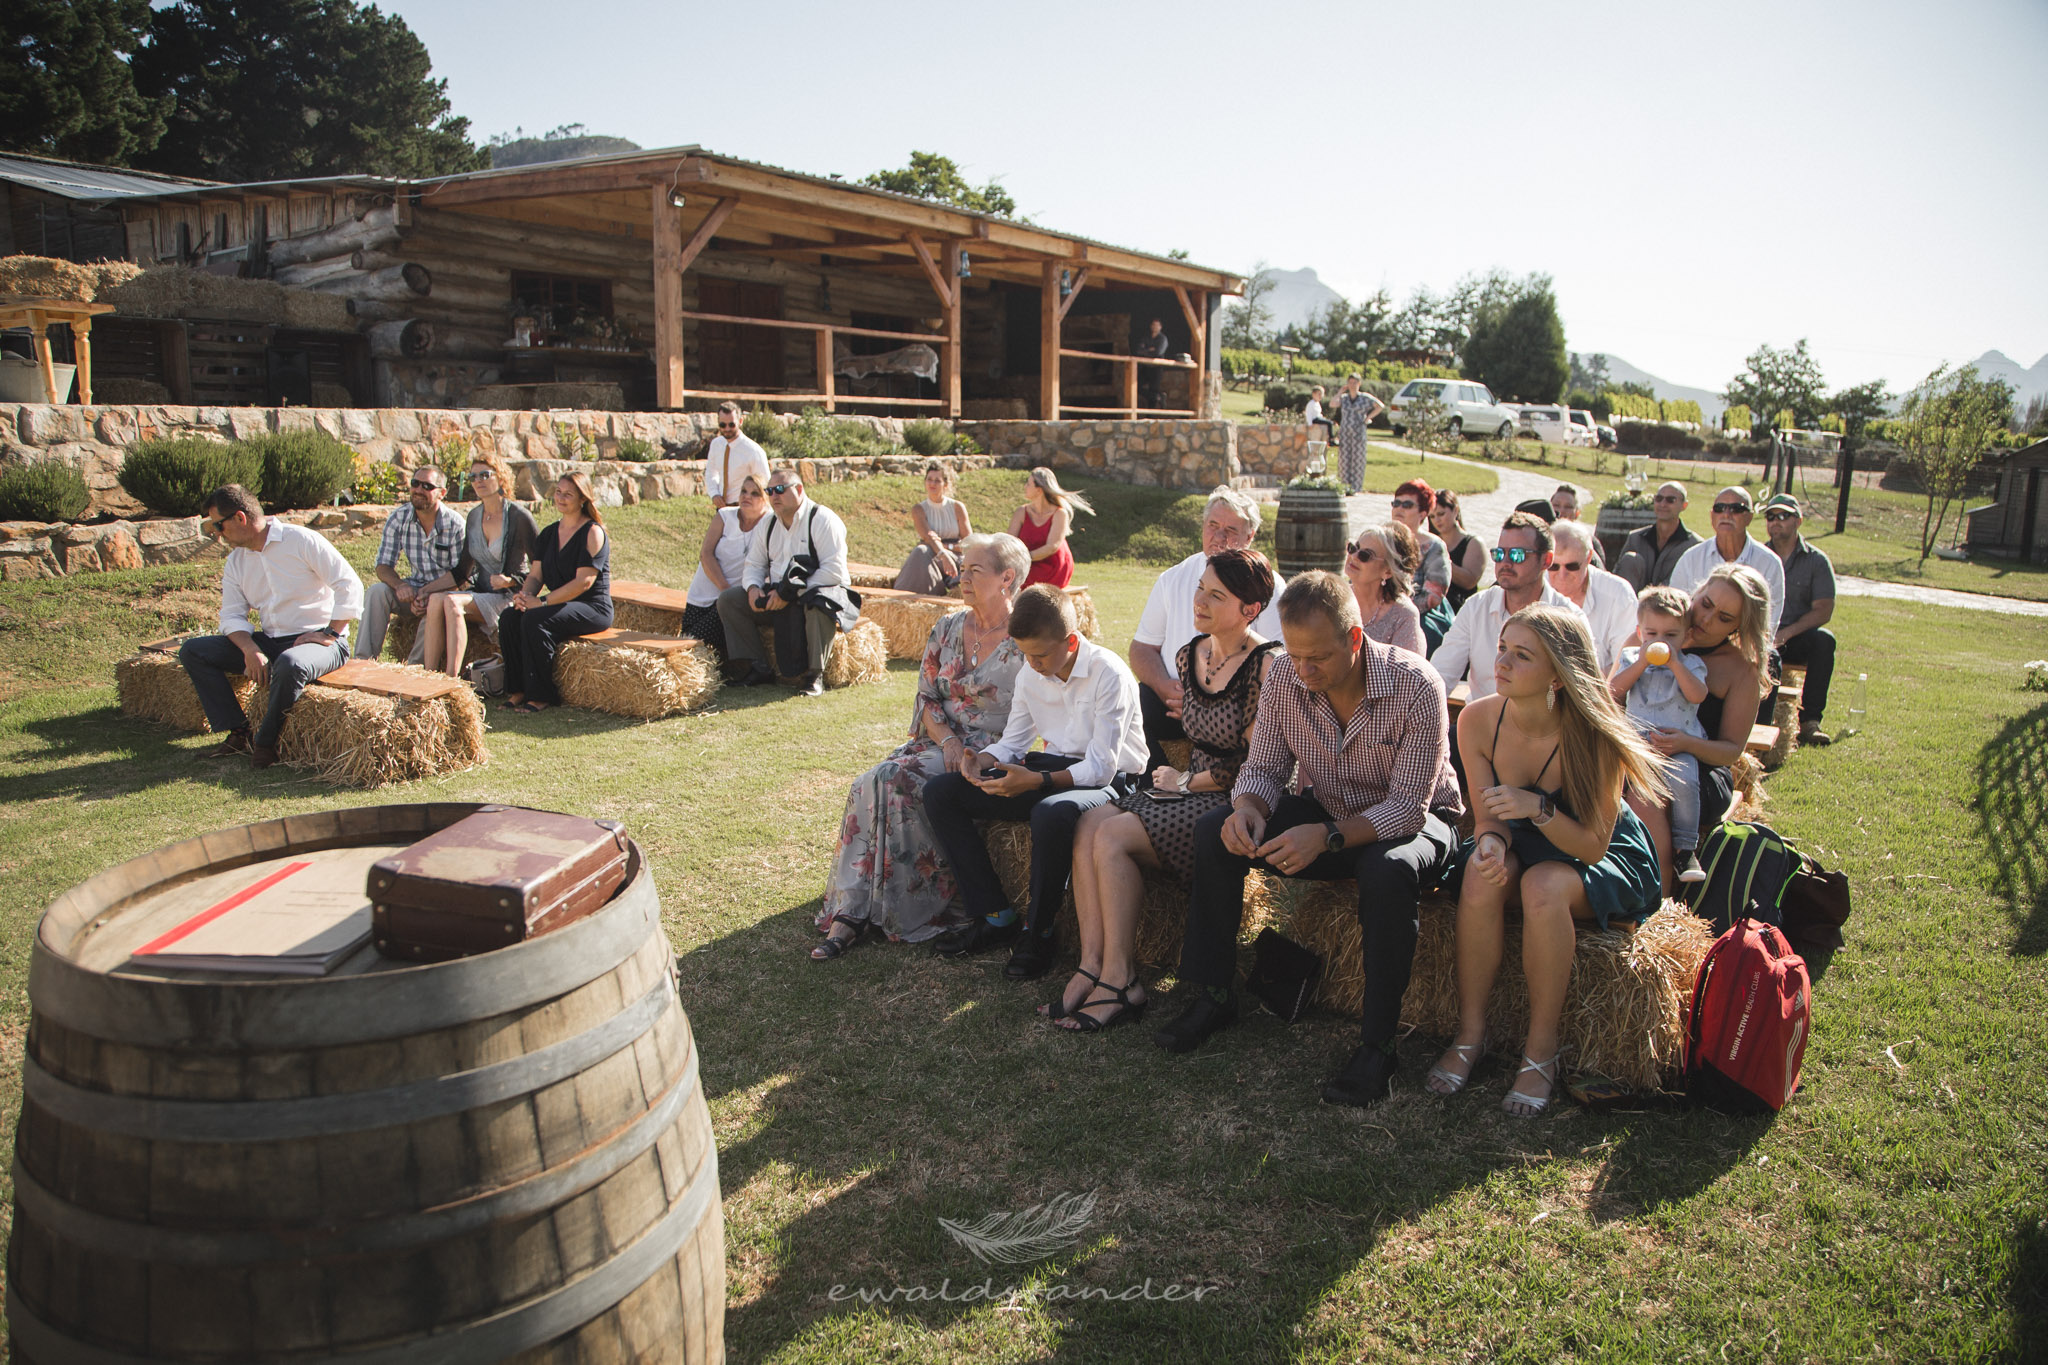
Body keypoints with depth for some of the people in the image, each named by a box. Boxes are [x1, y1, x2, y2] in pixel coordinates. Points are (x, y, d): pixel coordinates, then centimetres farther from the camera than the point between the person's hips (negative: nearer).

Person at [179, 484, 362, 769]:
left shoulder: (301, 540, -9)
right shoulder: (235, 562, 12)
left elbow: (350, 586, -12)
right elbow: (232, 615, 6)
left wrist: (330, 634, -17)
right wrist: (250, 650, -14)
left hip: (318, 641, -7)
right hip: (269, 642, 7)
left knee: (290, 663, -41)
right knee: (192, 651, -3)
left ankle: (265, 742, -18)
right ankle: (238, 733, -9)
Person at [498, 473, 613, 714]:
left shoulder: (593, 533, -9)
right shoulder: (548, 534, 15)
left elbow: (584, 582, -18)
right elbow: (536, 574, 12)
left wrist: (542, 602, -20)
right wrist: (525, 595, -12)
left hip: (593, 607, -7)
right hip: (560, 603, 7)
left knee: (535, 620, -30)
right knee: (509, 617, -18)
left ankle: (541, 696, -19)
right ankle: (518, 690, -12)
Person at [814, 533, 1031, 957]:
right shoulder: (946, 631, 13)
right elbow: (926, 698, 11)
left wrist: (979, 756, -18)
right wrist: (947, 740, -9)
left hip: (990, 754, -6)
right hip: (937, 742, 6)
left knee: (892, 780, -29)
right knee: (869, 785, -24)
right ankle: (850, 913, -24)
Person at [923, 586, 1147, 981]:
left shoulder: (1109, 674, -18)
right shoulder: (1030, 677, 4)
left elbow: (1101, 767, -22)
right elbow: (1013, 741, 12)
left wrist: (1036, 780, -35)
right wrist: (985, 760, -12)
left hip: (1107, 781, -7)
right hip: (1047, 770, 8)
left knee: (1051, 813, -43)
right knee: (940, 793, -6)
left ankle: (1037, 932, -18)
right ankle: (995, 917, -6)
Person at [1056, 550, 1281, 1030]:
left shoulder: (1266, 666, -14)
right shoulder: (1190, 655, 10)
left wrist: (1186, 782, -6)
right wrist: (1174, 775, 9)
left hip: (1235, 803, -8)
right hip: (1190, 787, 8)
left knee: (1115, 836, -24)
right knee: (1089, 823, -17)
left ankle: (1119, 981, -16)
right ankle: (1092, 965, -17)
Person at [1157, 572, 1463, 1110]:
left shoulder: (1416, 687, -26)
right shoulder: (1284, 677, -12)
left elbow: (1408, 807, -27)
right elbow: (1264, 769, -5)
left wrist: (1328, 836, -43)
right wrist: (1247, 809, -30)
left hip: (1414, 820, -4)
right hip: (1325, 811, 5)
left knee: (1389, 870, -39)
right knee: (1215, 833, -16)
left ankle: (1377, 1043, -25)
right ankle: (1212, 995, -4)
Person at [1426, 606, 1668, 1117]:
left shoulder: (1593, 735, -27)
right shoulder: (1478, 720, -17)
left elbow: (1592, 845, -23)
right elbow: (1488, 817, -9)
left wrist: (1538, 808, -41)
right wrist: (1491, 843, -32)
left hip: (1609, 857, -3)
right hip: (1526, 846, 3)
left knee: (1544, 885, -35)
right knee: (1482, 876, -30)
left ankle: (1541, 1049, -19)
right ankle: (1470, 1034, -16)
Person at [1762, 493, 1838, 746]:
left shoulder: (1817, 561, 8)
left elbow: (1823, 611, -2)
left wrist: (1786, 633, -18)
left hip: (1796, 639, 0)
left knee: (1824, 639, -33)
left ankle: (1810, 721, -31)